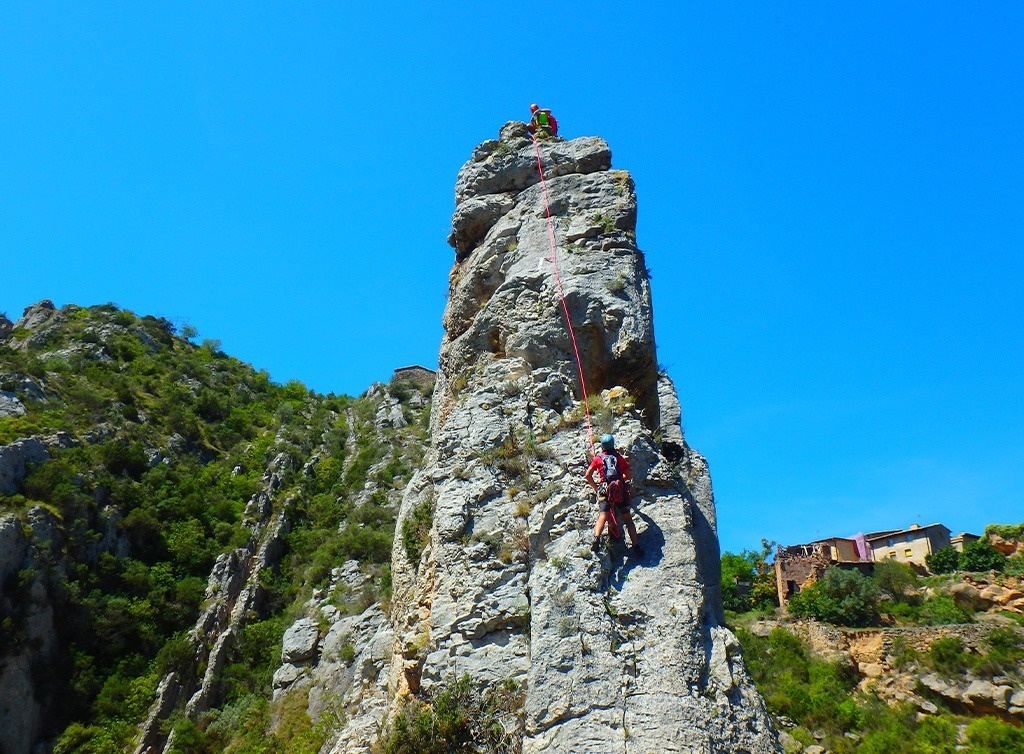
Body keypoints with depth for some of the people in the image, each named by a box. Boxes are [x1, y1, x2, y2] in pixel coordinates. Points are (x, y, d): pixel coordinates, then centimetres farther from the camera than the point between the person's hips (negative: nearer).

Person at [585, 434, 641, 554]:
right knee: (627, 518, 5)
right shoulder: (619, 457, 15)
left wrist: (595, 486, 20)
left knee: (602, 517, -14)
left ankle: (597, 538, -39)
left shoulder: (598, 458, 11)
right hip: (621, 491, 1)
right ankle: (636, 546, -2)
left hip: (605, 491, -1)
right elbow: (628, 475, 18)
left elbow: (588, 475, 4)